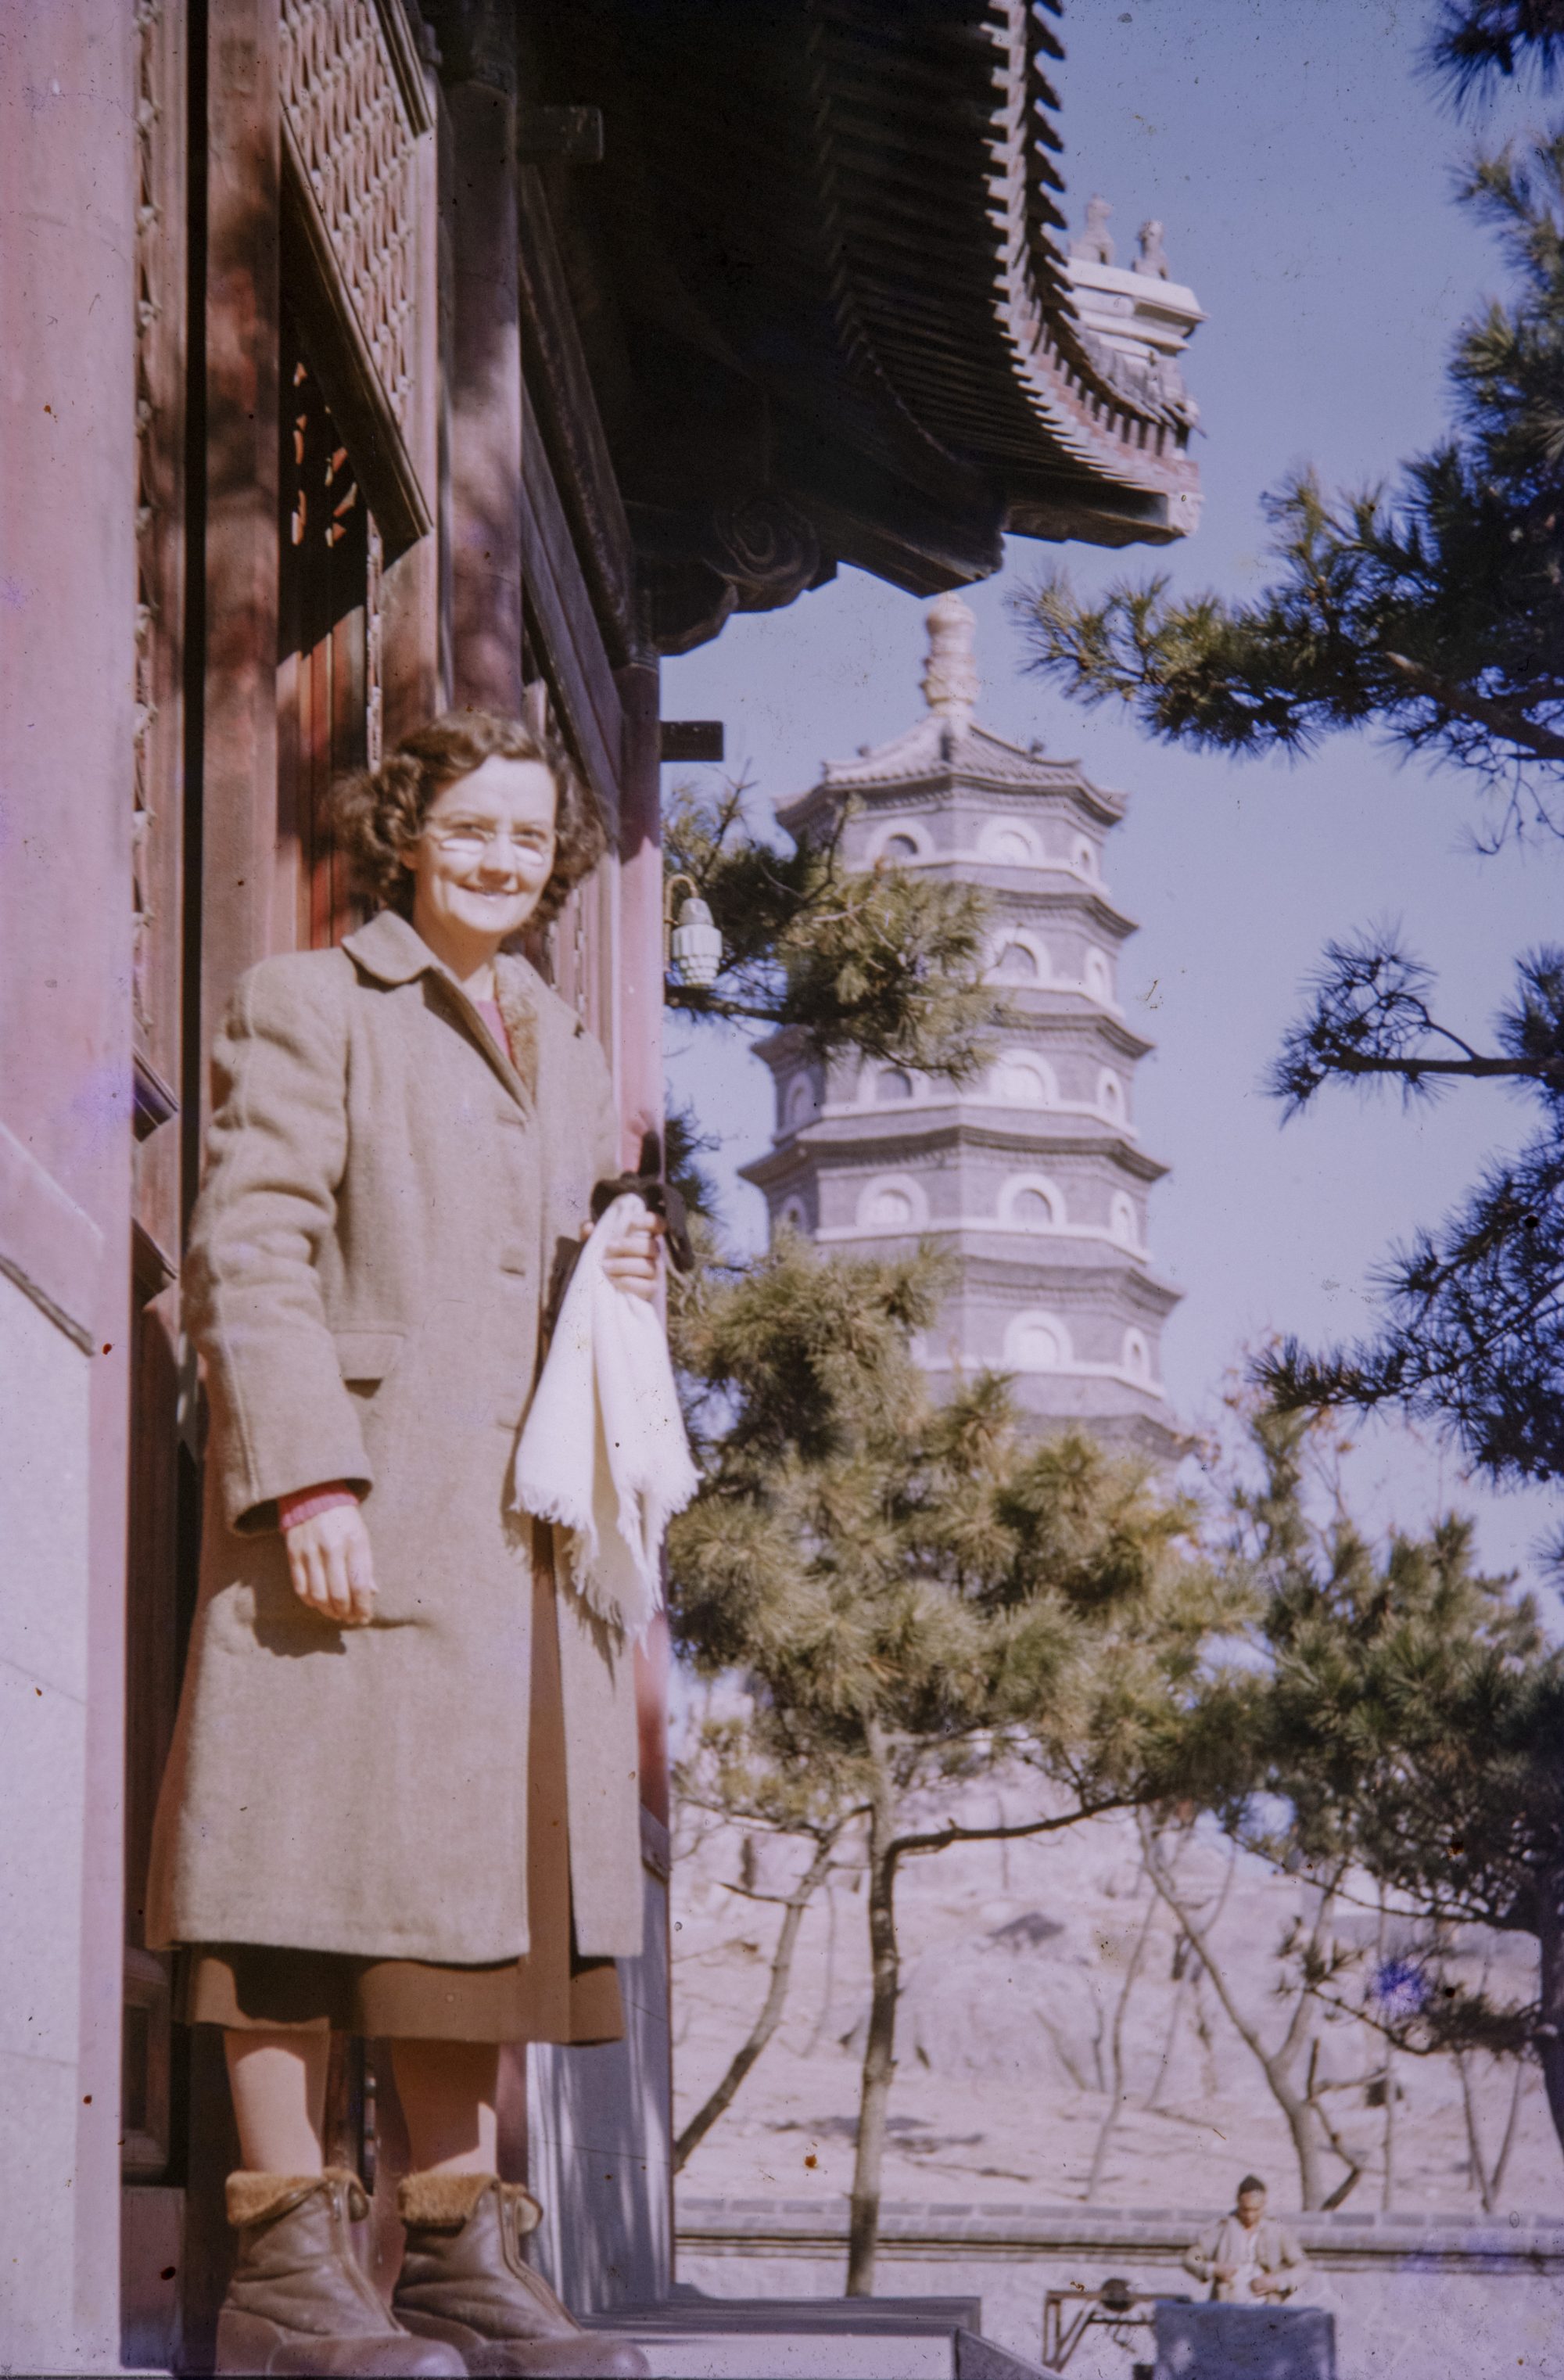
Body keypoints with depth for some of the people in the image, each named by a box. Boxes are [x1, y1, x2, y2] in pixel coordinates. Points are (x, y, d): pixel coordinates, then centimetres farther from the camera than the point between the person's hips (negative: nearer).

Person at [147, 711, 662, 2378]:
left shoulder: (567, 1055, 24)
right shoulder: (307, 1006, 3)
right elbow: (245, 1257, -7)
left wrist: (627, 1288, 8)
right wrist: (306, 1478, -19)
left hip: (523, 1532, 7)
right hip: (357, 1513, -7)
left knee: (483, 1870, 5)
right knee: (323, 1860, -9)